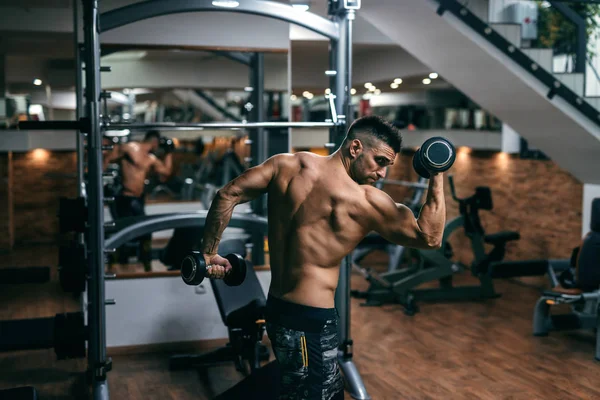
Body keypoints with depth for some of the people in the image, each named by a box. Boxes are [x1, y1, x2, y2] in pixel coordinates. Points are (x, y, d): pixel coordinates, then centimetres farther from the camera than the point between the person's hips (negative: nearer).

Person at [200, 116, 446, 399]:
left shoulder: (288, 165, 1)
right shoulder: (365, 201, -15)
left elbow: (227, 195, 0)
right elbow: (429, 237, -7)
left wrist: (209, 253, 9)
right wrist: (437, 175, -3)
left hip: (277, 309, 8)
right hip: (310, 321, -8)